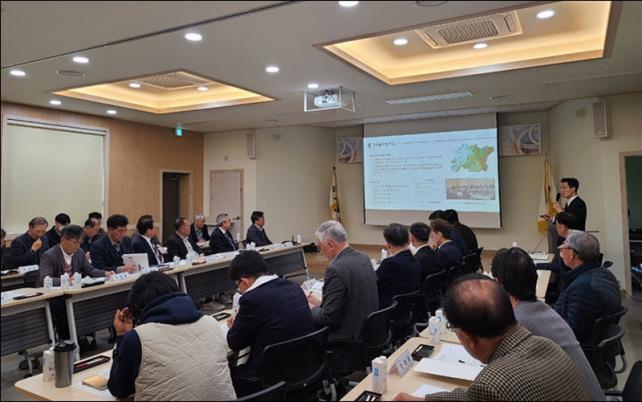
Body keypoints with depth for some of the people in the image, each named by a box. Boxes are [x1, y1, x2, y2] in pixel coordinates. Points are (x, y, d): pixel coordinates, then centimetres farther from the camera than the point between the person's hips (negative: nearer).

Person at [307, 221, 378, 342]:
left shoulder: (336, 270, -24)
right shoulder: (364, 258, 3)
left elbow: (329, 317, -20)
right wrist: (320, 303, 12)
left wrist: (312, 309, -2)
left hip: (349, 338, -8)